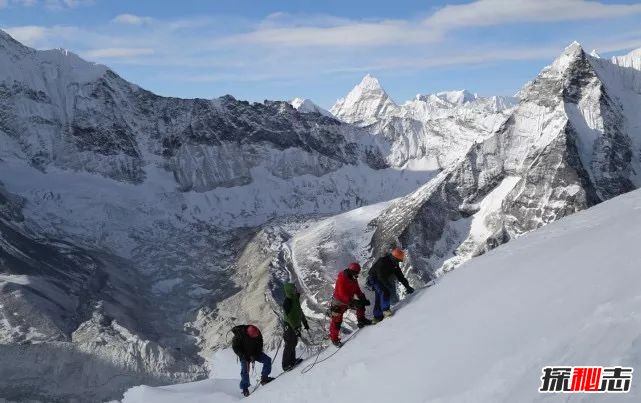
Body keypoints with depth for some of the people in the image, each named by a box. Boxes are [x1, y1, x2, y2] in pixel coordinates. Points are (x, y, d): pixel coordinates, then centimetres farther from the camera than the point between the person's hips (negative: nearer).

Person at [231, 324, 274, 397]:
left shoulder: (258, 335, -18)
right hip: (244, 354, -4)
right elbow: (235, 347, -18)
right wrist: (244, 356, -24)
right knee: (245, 370, -16)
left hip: (255, 353, 4)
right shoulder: (240, 335, -29)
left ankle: (264, 378, -3)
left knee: (267, 360, -11)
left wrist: (255, 355, -18)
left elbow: (260, 346, -5)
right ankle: (245, 389, -2)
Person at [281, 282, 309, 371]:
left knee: (294, 344, 18)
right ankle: (286, 365, 7)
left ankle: (292, 360, 31)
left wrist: (305, 322, 21)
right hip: (290, 326, -8)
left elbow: (300, 311, 17)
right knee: (289, 345, -2)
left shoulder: (296, 299, 4)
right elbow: (289, 318, -24)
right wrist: (295, 329, -26)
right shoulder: (287, 302, -23)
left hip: (296, 325, 8)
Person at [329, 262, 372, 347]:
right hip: (339, 303, -7)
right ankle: (334, 338, 7)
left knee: (361, 304, -7)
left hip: (349, 301, 7)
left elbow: (357, 290, 7)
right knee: (336, 321, -3)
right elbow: (342, 294, -30)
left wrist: (363, 298, -10)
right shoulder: (341, 279, -25)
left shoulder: (354, 279, 1)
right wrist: (351, 302, -38)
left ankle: (361, 320, 8)